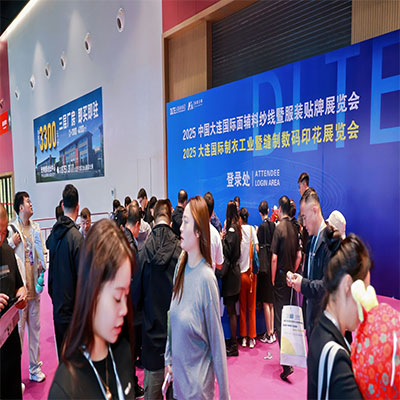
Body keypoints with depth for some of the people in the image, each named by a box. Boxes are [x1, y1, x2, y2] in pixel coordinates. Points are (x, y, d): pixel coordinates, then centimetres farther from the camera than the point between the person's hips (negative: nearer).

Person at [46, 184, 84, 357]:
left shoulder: (54, 232, 0)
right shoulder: (77, 237, -20)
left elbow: (51, 268, 8)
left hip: (57, 305, 6)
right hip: (73, 309, -6)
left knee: (62, 353, 18)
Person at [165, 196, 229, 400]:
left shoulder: (206, 278, -24)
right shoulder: (180, 265, -6)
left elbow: (217, 340, -17)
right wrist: (169, 358, 7)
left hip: (198, 381, -5)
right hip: (177, 373, 6)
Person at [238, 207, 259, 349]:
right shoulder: (252, 229, -2)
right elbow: (257, 247, -8)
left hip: (241, 272, -1)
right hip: (251, 271, 1)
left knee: (242, 306, 10)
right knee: (252, 306, 9)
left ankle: (243, 337, 17)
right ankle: (252, 338, 14)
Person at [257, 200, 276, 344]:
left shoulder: (261, 227, -13)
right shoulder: (273, 225, 4)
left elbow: (259, 247, -13)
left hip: (264, 266, -6)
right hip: (272, 264, 6)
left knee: (266, 302, 1)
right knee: (271, 301, 14)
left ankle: (268, 335, 8)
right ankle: (272, 331, 22)